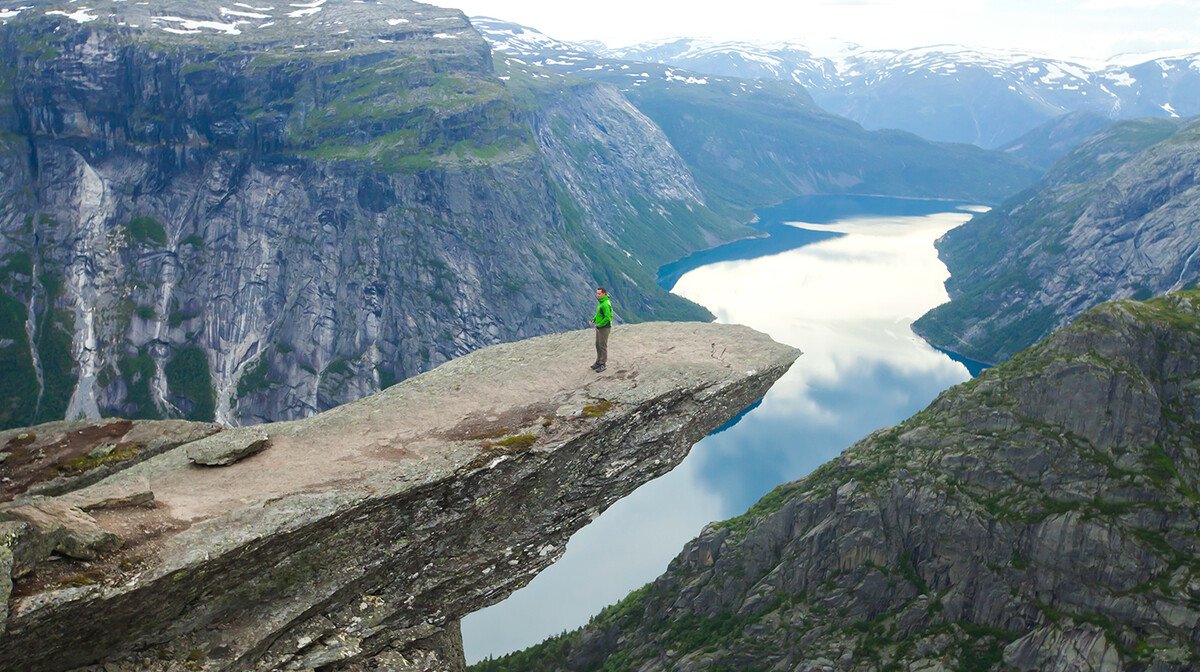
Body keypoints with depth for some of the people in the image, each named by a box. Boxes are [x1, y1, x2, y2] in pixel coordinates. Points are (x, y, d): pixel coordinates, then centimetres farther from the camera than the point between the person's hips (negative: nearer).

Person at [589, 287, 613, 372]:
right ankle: (598, 362, 24)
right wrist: (593, 319, 7)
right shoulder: (601, 302, 11)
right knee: (598, 345, 14)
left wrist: (598, 325, -19)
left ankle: (603, 364, 1)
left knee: (603, 346, -4)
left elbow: (607, 317, -24)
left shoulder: (605, 304, -21)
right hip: (599, 327, 10)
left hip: (604, 328, -10)